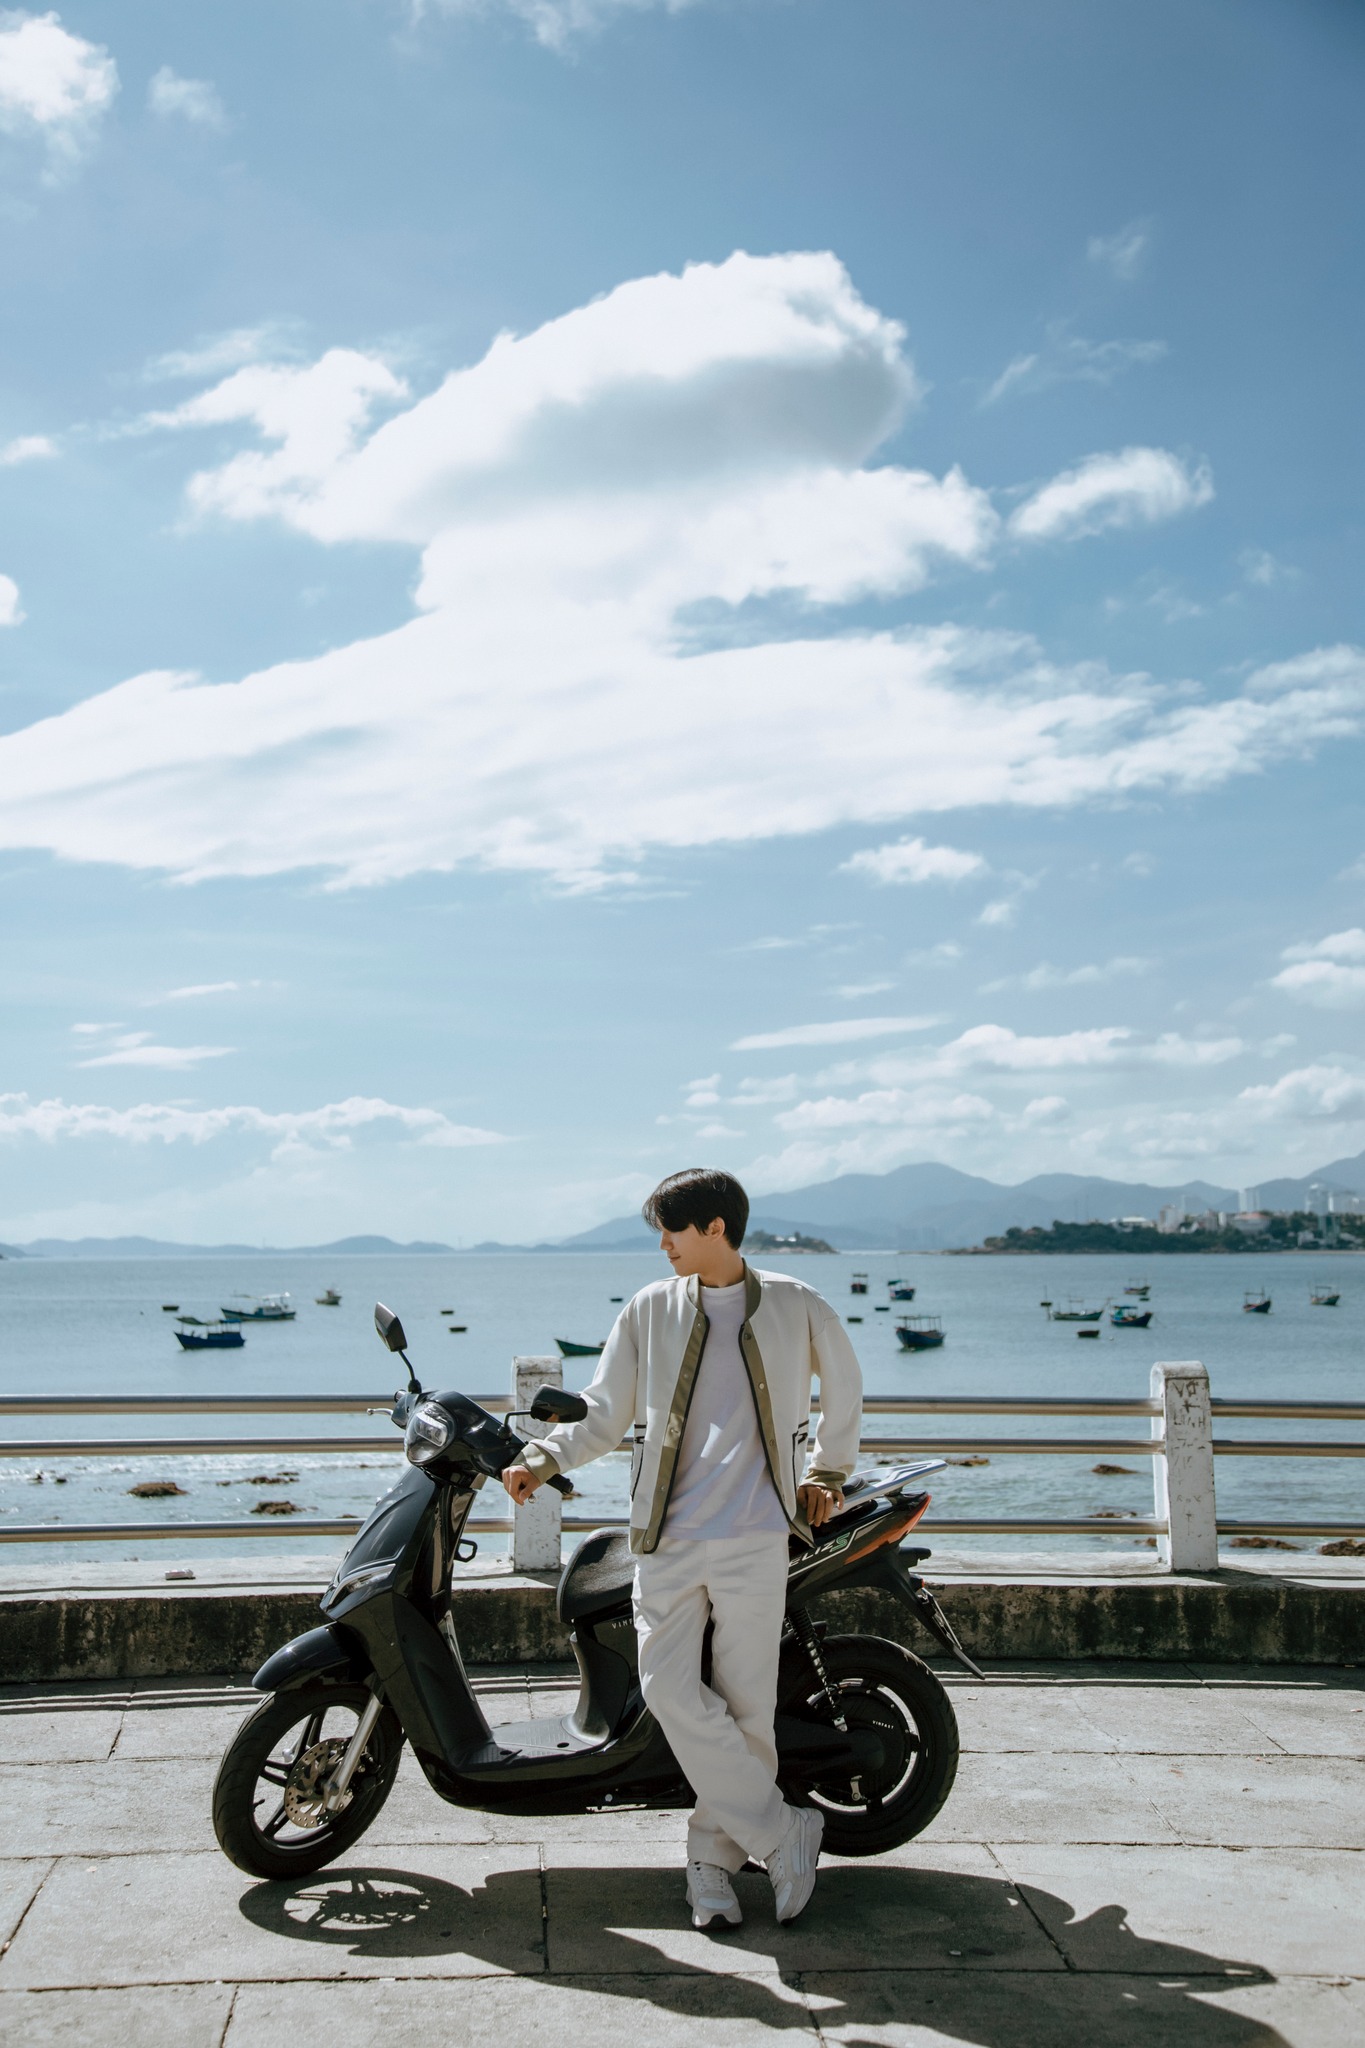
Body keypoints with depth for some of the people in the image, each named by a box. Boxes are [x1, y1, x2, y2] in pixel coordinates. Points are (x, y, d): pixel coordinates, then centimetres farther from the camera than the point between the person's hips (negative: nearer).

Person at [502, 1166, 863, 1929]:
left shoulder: (795, 1307, 4)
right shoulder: (650, 1310, 7)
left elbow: (844, 1382, 22)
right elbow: (605, 1412, 9)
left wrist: (826, 1471, 20)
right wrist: (542, 1458, -5)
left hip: (755, 1538, -1)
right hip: (669, 1537, 1)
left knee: (744, 1705, 1)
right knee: (670, 1688, -13)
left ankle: (714, 1852, 21)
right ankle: (786, 1833, 2)